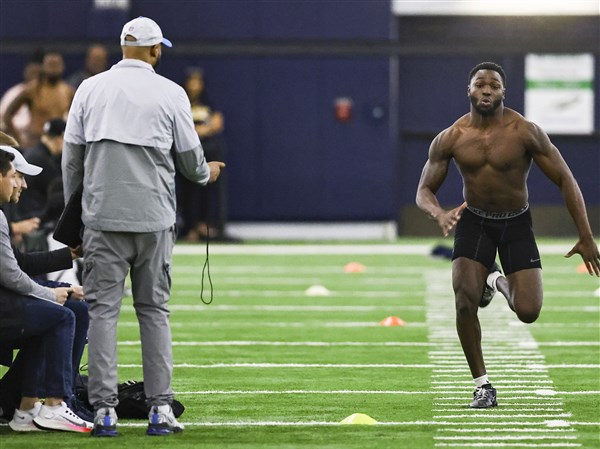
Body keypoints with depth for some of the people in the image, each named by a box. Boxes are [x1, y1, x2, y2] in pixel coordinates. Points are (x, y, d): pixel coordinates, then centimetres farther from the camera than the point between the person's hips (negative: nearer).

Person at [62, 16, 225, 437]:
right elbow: (190, 157, 5)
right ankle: (160, 408, 4)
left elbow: (72, 155, 6)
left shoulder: (90, 89, 4)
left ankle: (105, 410, -6)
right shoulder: (170, 93, -1)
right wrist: (207, 173, 29)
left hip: (103, 217, 0)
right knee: (154, 310, 7)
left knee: (103, 309, 0)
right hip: (154, 219, 0)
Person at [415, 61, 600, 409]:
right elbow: (424, 191, -3)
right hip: (474, 223, 1)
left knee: (528, 311, -12)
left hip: (516, 224, -1)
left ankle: (500, 282, 26)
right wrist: (439, 214, -29)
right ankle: (483, 385, -1)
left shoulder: (525, 132, -16)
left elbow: (565, 180, -10)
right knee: (465, 302, -19)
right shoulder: (450, 139, -10)